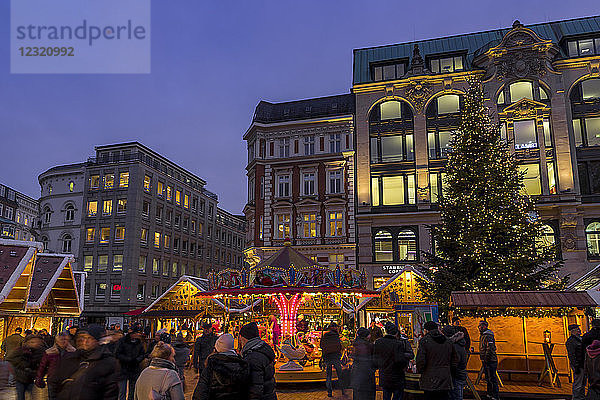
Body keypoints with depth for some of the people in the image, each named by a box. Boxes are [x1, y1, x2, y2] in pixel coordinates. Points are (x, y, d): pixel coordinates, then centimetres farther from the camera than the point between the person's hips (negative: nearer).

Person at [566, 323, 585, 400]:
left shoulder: (579, 339, 15)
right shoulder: (571, 341, -15)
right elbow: (571, 355, -19)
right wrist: (576, 367, -23)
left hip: (582, 365, 10)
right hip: (578, 365, -10)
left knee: (583, 384, 16)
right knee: (578, 384, -5)